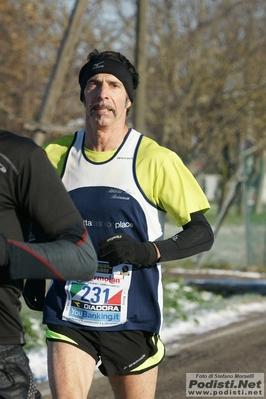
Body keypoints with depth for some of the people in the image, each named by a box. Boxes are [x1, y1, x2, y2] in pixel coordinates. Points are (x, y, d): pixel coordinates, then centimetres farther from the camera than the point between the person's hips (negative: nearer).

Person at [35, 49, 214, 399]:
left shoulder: (155, 160, -7)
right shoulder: (57, 155, 3)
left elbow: (201, 233, -3)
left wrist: (146, 252, -19)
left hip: (132, 321, -1)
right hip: (69, 318, 1)